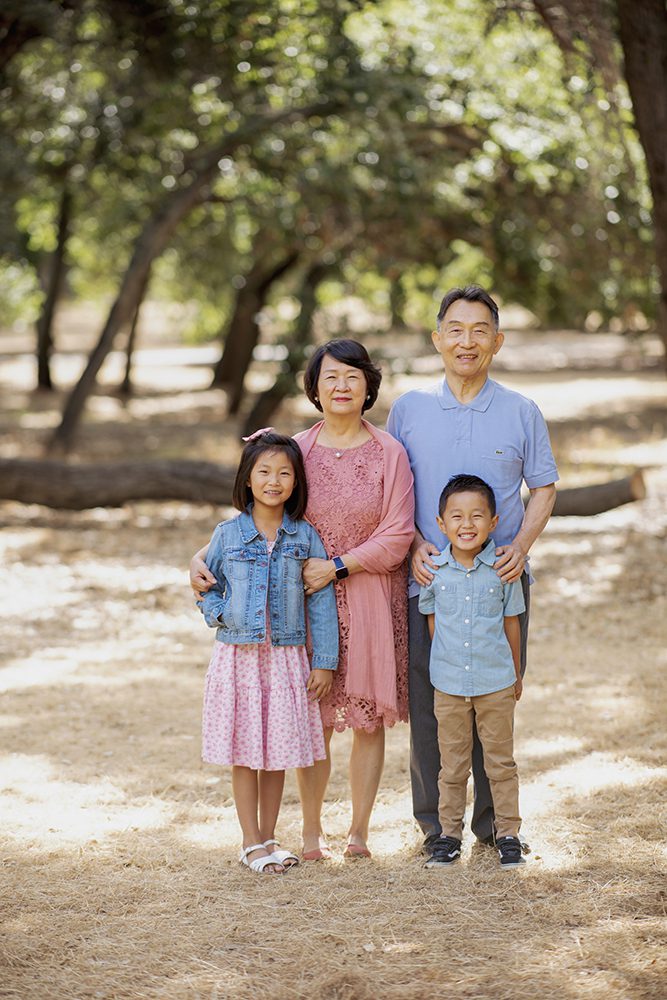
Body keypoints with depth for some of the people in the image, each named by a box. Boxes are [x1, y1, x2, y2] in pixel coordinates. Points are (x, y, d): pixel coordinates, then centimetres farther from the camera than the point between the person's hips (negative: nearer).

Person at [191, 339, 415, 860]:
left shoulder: (389, 453, -2)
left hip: (372, 600, -1)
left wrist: (337, 566, -13)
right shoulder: (297, 451, 4)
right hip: (308, 602, 1)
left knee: (369, 717, 4)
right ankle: (311, 830, 15)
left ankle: (359, 830, 16)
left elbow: (397, 537, -6)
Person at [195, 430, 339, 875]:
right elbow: (206, 587, 11)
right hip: (238, 656, -1)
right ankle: (251, 842, 13)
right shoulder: (228, 534, 0)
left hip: (286, 657, 1)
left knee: (278, 750, 7)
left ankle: (269, 838, 20)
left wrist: (325, 662, -1)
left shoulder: (305, 536, 1)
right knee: (244, 751, 3)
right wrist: (221, 614, -10)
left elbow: (322, 600, 2)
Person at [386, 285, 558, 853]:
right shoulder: (408, 409, 7)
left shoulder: (521, 413, 5)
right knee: (427, 705, 0)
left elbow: (544, 487, 9)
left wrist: (522, 545, -8)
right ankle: (435, 825, 12)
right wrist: (414, 545, -5)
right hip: (428, 581, 0)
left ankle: (493, 822, 16)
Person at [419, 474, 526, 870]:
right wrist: (446, 663, 11)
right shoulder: (433, 569, -5)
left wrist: (515, 674, 10)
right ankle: (449, 833, 20)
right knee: (452, 764, 10)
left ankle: (508, 833, 18)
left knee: (501, 762, 8)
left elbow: (511, 622, 4)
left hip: (496, 683, -1)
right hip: (448, 684, 1)